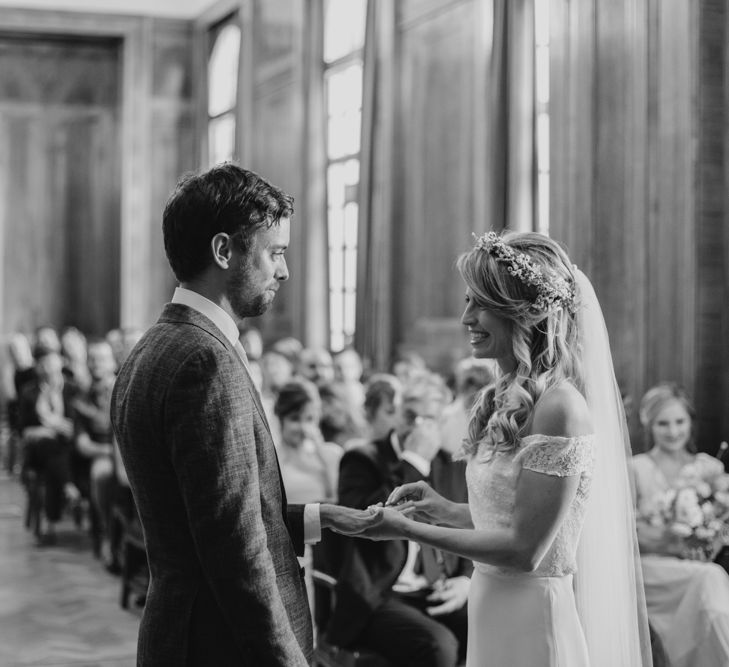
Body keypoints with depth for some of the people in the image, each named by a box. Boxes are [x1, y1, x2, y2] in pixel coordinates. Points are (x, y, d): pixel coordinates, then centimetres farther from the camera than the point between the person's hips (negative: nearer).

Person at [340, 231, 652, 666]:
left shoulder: (560, 406, -19)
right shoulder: (506, 400, 6)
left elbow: (525, 548, -19)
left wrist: (408, 529, -15)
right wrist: (448, 511, 2)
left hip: (532, 626, -8)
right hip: (494, 612, 8)